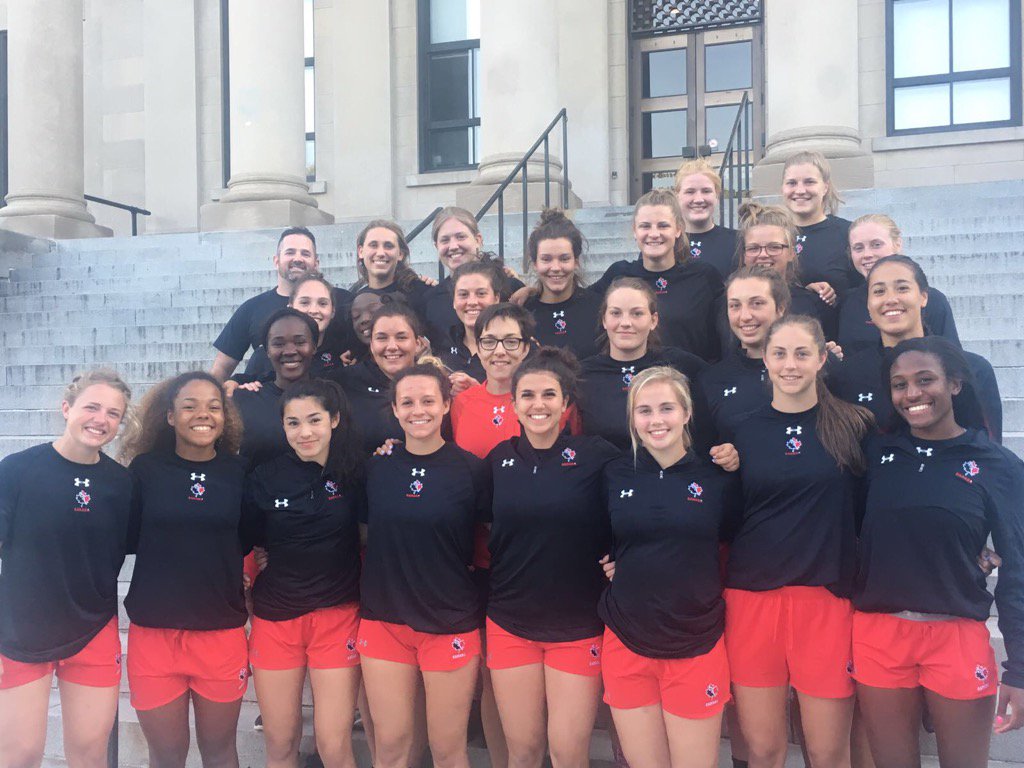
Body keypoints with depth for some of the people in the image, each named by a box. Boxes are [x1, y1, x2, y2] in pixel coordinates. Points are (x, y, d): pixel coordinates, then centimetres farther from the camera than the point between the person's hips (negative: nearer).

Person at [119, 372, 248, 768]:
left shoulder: (239, 472, 0)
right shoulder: (145, 469, -1)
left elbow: (248, 540, 6)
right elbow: (128, 540, -2)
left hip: (223, 632, 1)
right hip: (154, 630, 0)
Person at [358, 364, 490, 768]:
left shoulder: (472, 470, -8)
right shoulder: (376, 467, 0)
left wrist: (457, 566, -7)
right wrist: (393, 569, 4)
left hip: (451, 624, -2)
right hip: (383, 620, 2)